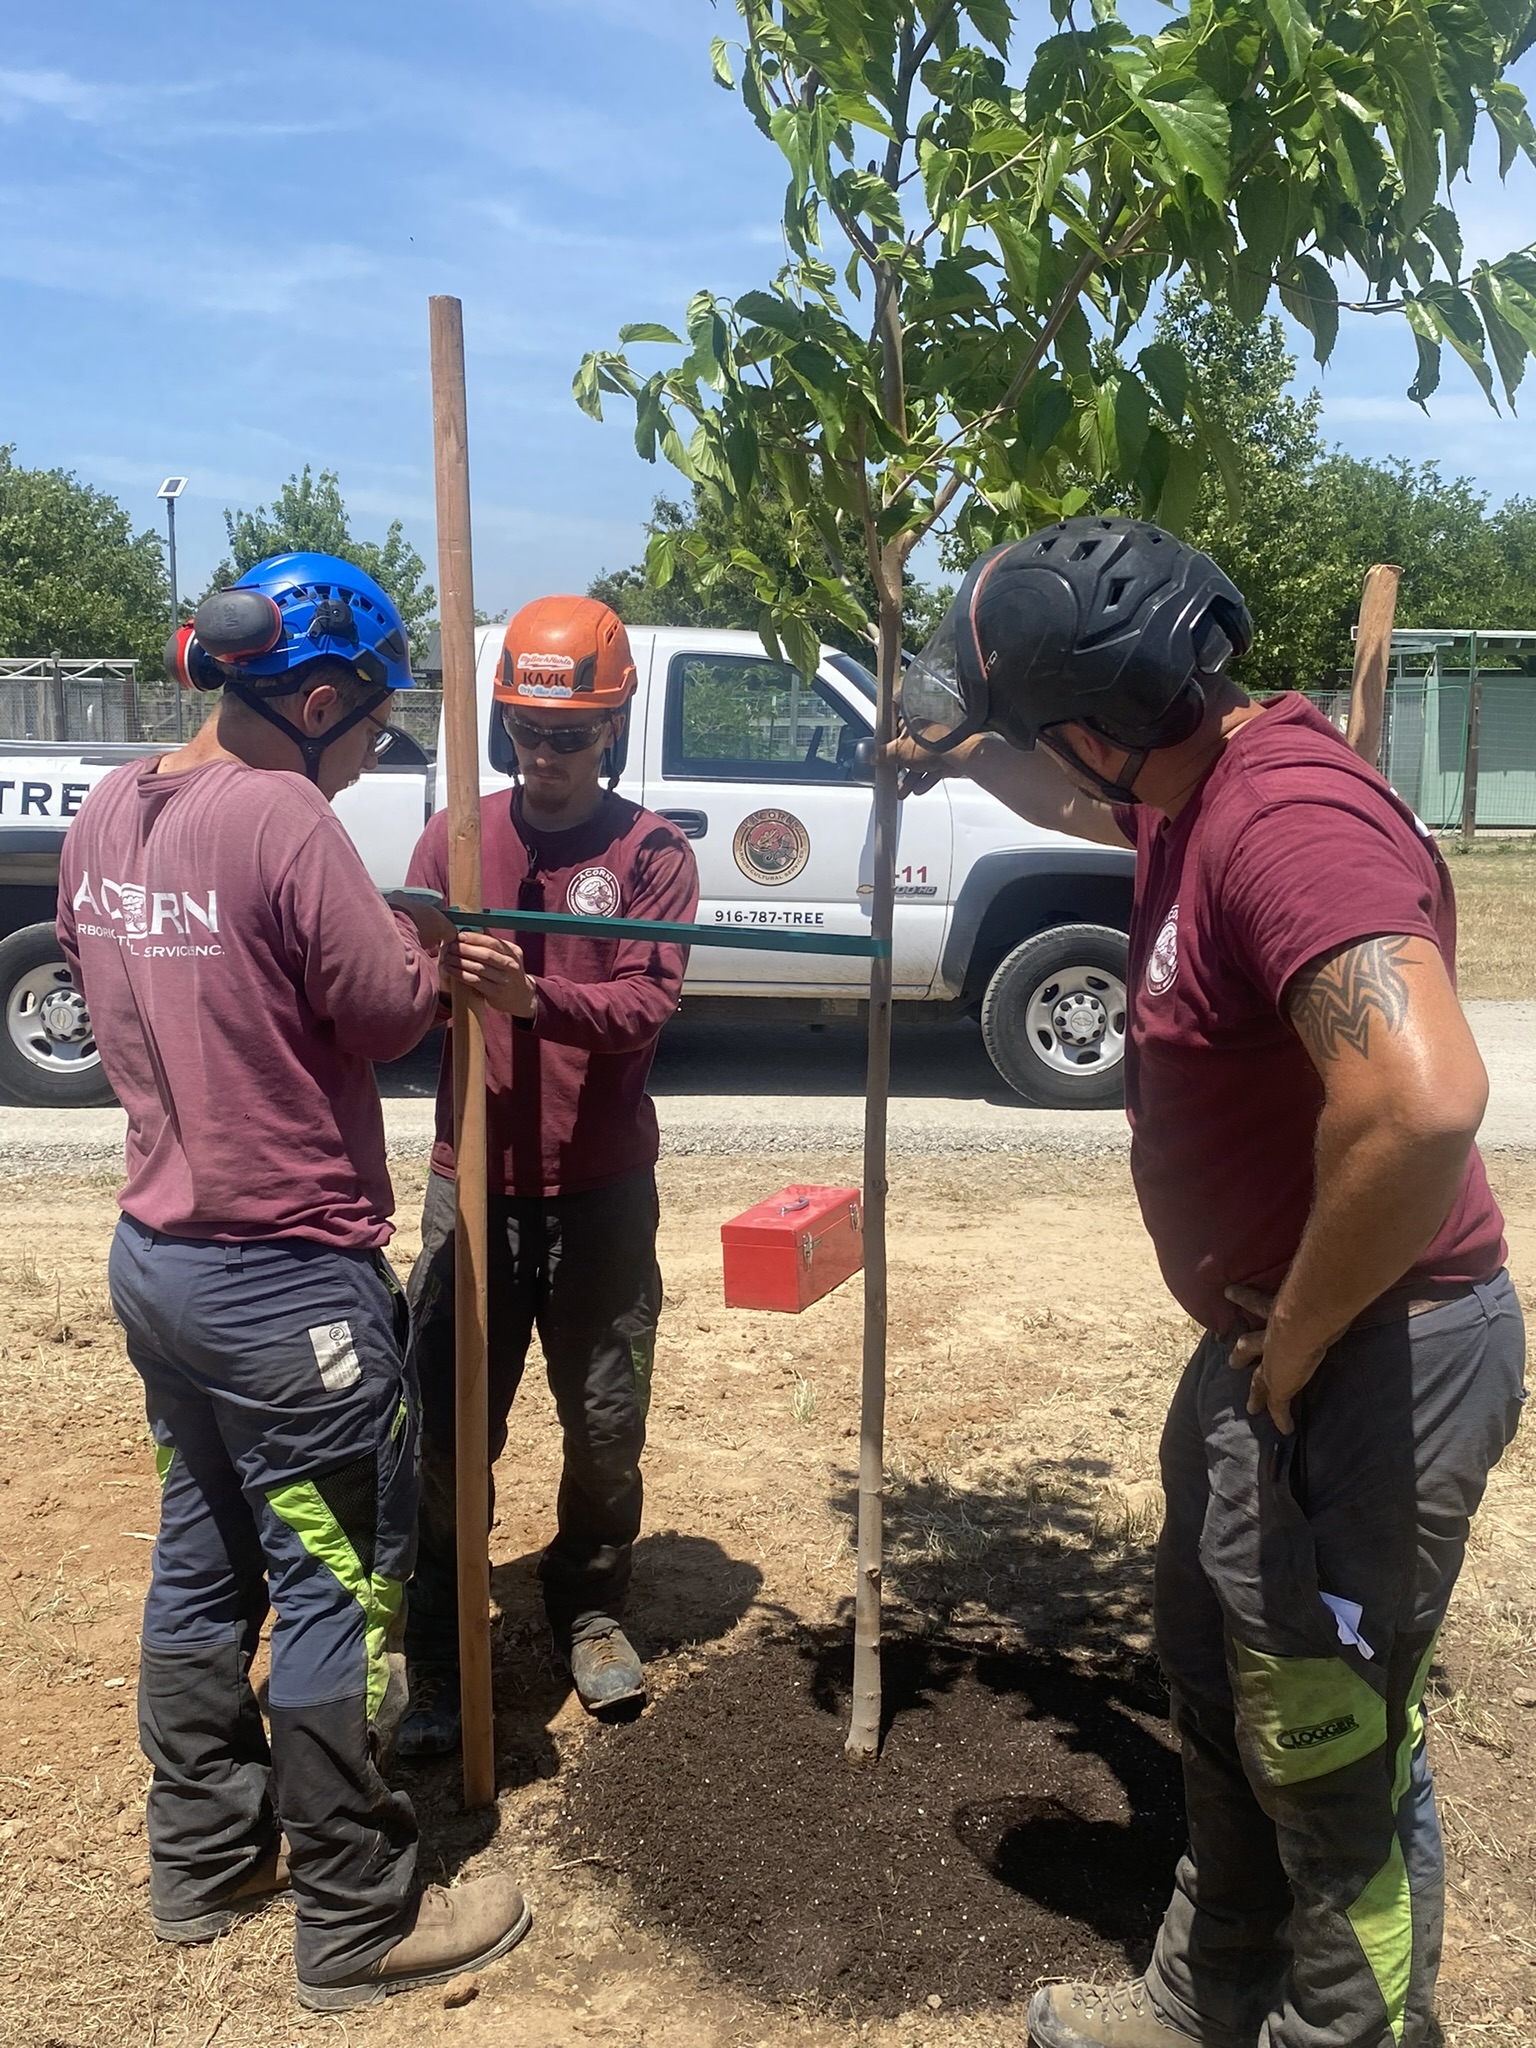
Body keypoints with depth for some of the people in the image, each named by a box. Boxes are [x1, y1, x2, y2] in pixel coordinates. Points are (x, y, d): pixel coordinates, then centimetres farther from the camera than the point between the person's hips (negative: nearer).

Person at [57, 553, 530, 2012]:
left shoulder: (107, 813, 4)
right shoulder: (284, 820, -21)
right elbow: (390, 1015, -17)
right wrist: (419, 950, 5)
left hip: (155, 1255, 9)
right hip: (290, 1280, -8)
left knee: (202, 1564, 20)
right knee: (334, 1591, 5)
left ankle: (203, 1861, 36)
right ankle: (355, 1922, 19)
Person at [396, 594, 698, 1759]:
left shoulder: (652, 852, -3)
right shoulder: (455, 839, 3)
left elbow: (648, 1002, -15)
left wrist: (532, 995, -33)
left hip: (601, 1192, -1)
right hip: (471, 1185, 1)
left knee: (607, 1423, 11)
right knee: (450, 1428, 3)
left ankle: (591, 1609, 35)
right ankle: (440, 1661, 19)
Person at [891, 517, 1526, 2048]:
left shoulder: (1291, 820, -28)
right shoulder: (1194, 787, 4)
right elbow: (1097, 805, 31)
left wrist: (1298, 1339, -27)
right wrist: (971, 755, 21)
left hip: (1371, 1358, -11)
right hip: (1272, 1339, 11)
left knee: (1330, 1753, 7)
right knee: (1216, 1688, 25)